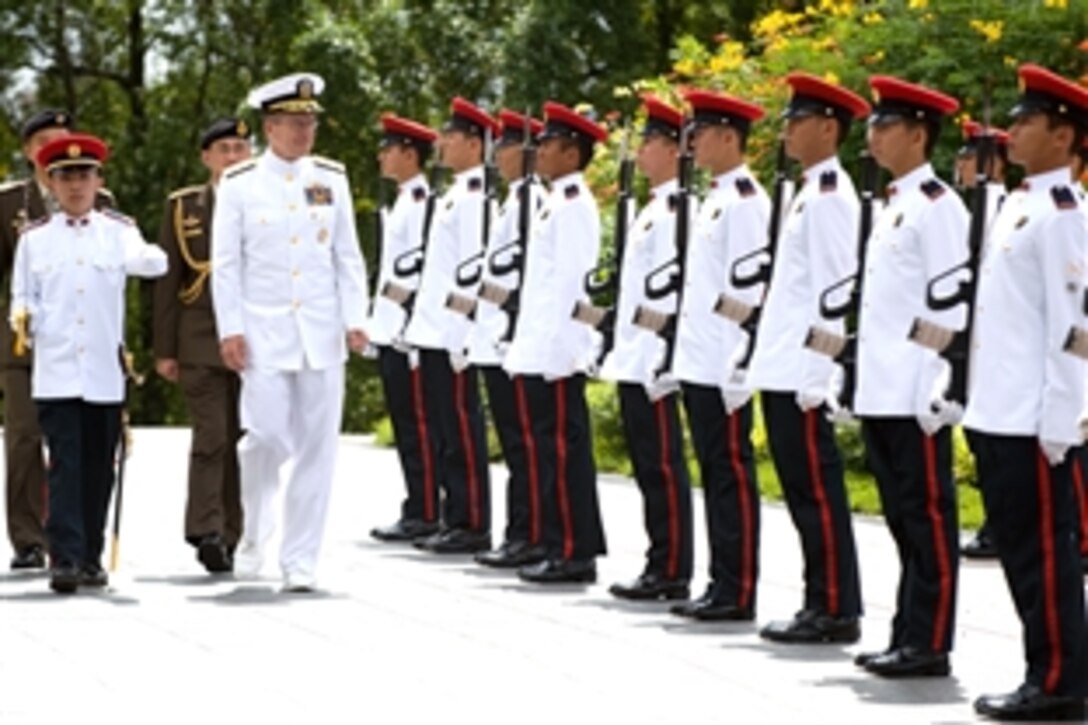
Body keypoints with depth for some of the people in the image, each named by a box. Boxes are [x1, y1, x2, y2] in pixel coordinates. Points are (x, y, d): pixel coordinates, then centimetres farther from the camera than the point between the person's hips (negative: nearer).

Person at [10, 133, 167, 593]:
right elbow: (23, 295, 12)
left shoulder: (117, 231, 7)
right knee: (65, 466, -8)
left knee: (99, 469, 6)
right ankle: (64, 559, -11)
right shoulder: (34, 238, 9)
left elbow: (154, 263, -10)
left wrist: (144, 258, -34)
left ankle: (90, 558, 15)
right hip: (55, 373, -1)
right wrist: (22, 319, -11)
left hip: (105, 373, 1)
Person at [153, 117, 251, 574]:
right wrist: (165, 349, 2)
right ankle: (205, 532, -13)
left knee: (243, 443, 4)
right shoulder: (182, 207, 8)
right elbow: (167, 282, 7)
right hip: (201, 343, -1)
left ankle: (232, 537, 11)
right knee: (211, 438, -11)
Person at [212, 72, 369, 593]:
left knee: (317, 447, 0)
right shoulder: (239, 184, 0)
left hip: (322, 334, 3)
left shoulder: (331, 179, 7)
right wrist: (230, 330, -6)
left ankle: (300, 561, 8)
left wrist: (355, 321, 1)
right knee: (268, 437, -10)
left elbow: (348, 257, 9)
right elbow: (225, 263, 0)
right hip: (264, 331, -2)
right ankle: (253, 533, 19)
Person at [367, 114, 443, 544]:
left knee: (416, 425, -7)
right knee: (405, 425, 11)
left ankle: (424, 515, -5)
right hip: (390, 330, 10)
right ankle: (416, 511, 14)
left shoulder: (421, 200, -12)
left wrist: (411, 326, -21)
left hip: (407, 330, -10)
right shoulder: (402, 200, 19)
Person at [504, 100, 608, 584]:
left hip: (556, 350, -10)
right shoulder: (557, 202, 18)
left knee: (562, 448, -7)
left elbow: (569, 280, -19)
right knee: (558, 449, 10)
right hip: (541, 349, 10)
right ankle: (567, 550, 14)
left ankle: (572, 553, -5)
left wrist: (553, 348, -22)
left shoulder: (573, 205, -12)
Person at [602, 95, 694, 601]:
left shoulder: (676, 209, -13)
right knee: (649, 467, 11)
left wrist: (661, 361, -22)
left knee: (663, 467, -6)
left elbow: (673, 288, -19)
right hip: (633, 360, 10)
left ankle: (672, 572, -3)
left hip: (652, 363, -10)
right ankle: (660, 566, 15)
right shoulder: (652, 209, 18)